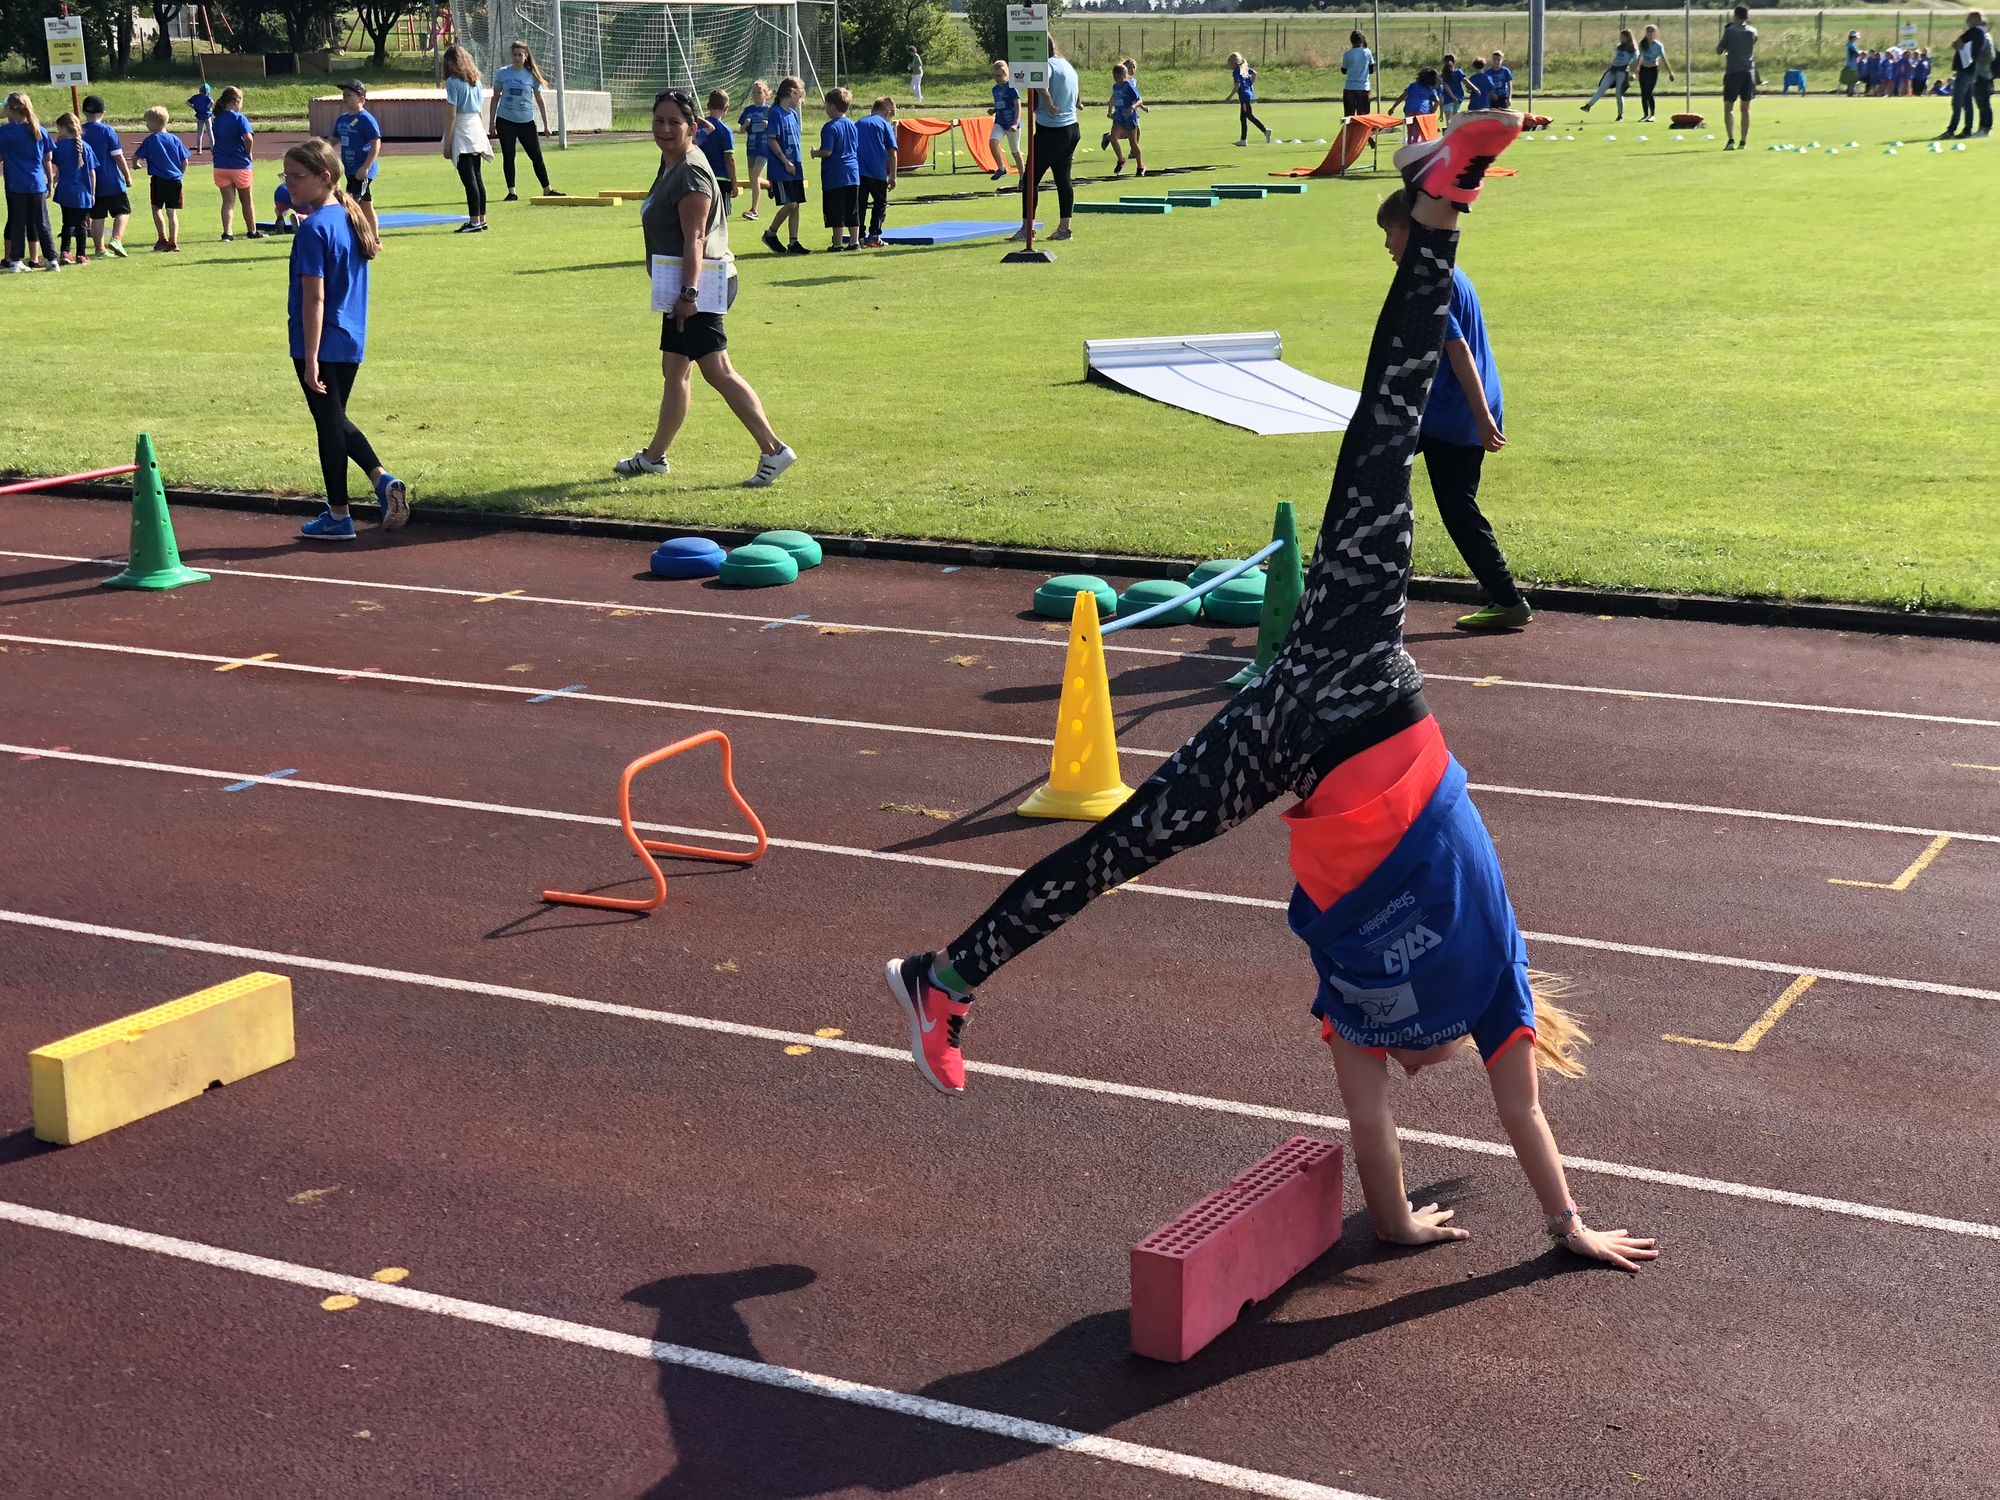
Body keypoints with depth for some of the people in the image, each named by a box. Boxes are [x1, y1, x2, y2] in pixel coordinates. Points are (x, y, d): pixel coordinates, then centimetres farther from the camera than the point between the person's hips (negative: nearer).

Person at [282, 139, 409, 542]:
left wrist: (310, 359, -20)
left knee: (329, 424, 3)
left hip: (321, 343, -8)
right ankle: (383, 479, 5)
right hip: (352, 342, 8)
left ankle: (338, 517, 12)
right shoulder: (350, 218, 6)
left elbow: (315, 297, -21)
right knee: (337, 420, 21)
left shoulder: (313, 228, -18)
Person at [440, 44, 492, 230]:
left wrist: (446, 143, -10)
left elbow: (452, 115, -13)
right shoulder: (475, 80, 11)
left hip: (462, 131, -7)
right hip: (477, 127, 7)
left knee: (469, 178, -8)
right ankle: (482, 220, 15)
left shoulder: (453, 81, -9)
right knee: (477, 177, 12)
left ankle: (474, 221, -10)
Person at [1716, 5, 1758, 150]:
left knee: (1727, 108, 1)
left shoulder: (1730, 31, -6)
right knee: (1745, 109, 11)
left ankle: (1731, 140, -14)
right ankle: (1743, 142, 8)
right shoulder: (1753, 32, 7)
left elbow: (1719, 50, 2)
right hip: (1749, 73, 4)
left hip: (1733, 72, -4)